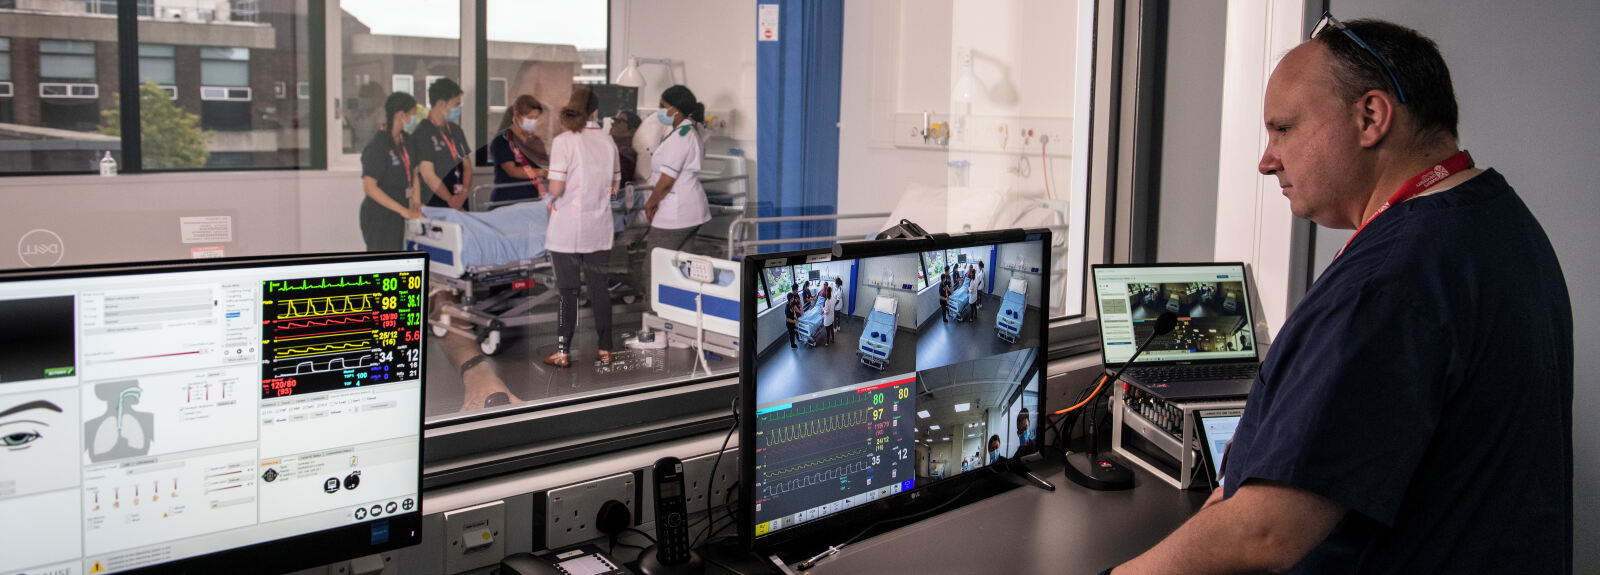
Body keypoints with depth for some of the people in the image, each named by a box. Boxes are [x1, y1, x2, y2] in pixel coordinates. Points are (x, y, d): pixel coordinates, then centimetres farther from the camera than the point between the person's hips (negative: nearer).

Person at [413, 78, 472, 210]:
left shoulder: (456, 130, 15)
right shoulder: (423, 132, -8)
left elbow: (467, 166, 11)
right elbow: (428, 175, -12)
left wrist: (463, 193, -6)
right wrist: (450, 199, -10)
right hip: (436, 205, -6)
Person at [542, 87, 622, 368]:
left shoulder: (563, 141, -11)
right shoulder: (607, 141, 2)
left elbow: (556, 189, -16)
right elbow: (614, 188, 6)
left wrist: (552, 197, 5)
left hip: (567, 228, -4)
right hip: (598, 228, 4)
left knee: (568, 289, 3)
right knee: (598, 286, 11)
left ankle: (562, 351, 8)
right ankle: (605, 349, 16)